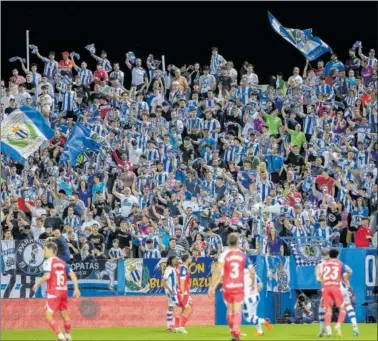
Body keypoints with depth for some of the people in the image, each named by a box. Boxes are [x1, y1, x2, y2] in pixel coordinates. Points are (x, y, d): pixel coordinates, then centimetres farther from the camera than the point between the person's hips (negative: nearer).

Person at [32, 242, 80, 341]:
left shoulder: (48, 261, -7)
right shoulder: (62, 262, 13)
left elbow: (47, 276, -20)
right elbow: (72, 275, 7)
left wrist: (37, 284, -6)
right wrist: (76, 289, 8)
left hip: (54, 292, -7)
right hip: (64, 291, 7)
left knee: (49, 316, -4)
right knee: (65, 315, 18)